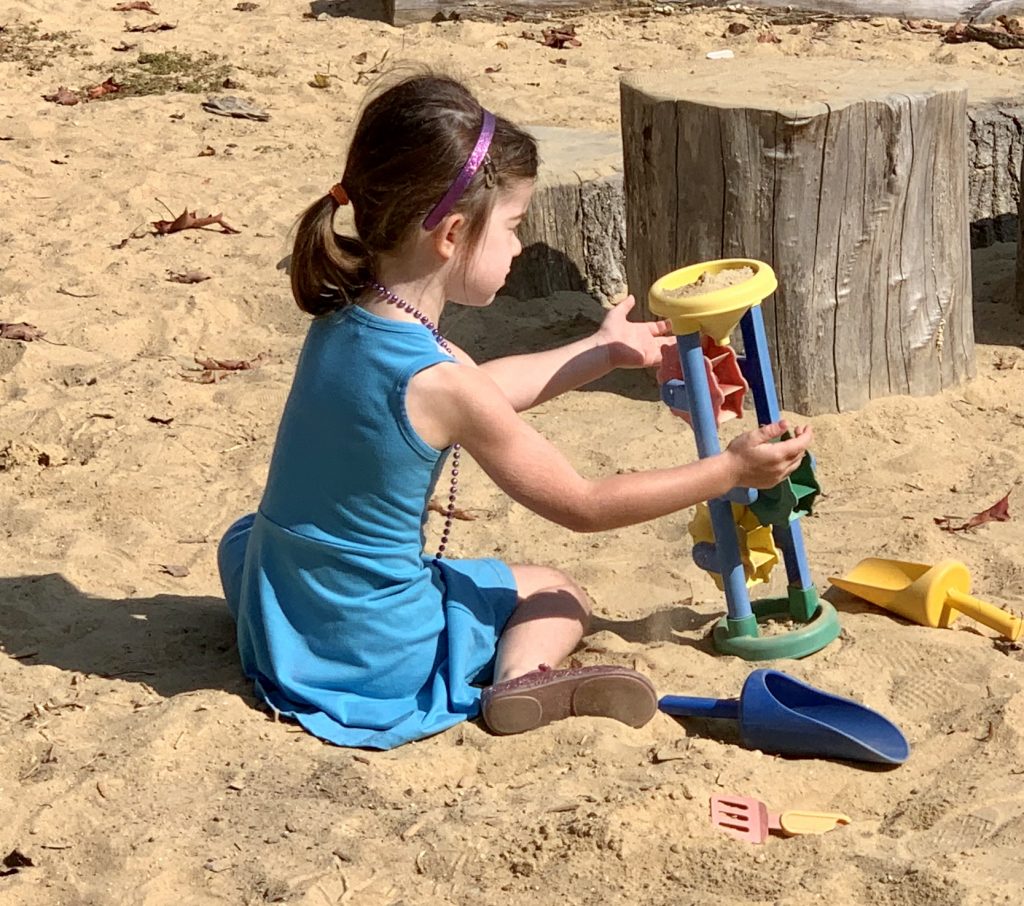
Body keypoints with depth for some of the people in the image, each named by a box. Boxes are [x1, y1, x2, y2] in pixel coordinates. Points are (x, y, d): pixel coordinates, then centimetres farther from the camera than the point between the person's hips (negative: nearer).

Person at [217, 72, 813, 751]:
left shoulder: (343, 321, -2)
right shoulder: (435, 381, -25)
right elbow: (582, 505, -14)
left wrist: (602, 351, 26)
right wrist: (732, 470, -8)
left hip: (274, 617, 7)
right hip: (375, 658, -7)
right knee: (558, 596, 14)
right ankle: (521, 681, -15)